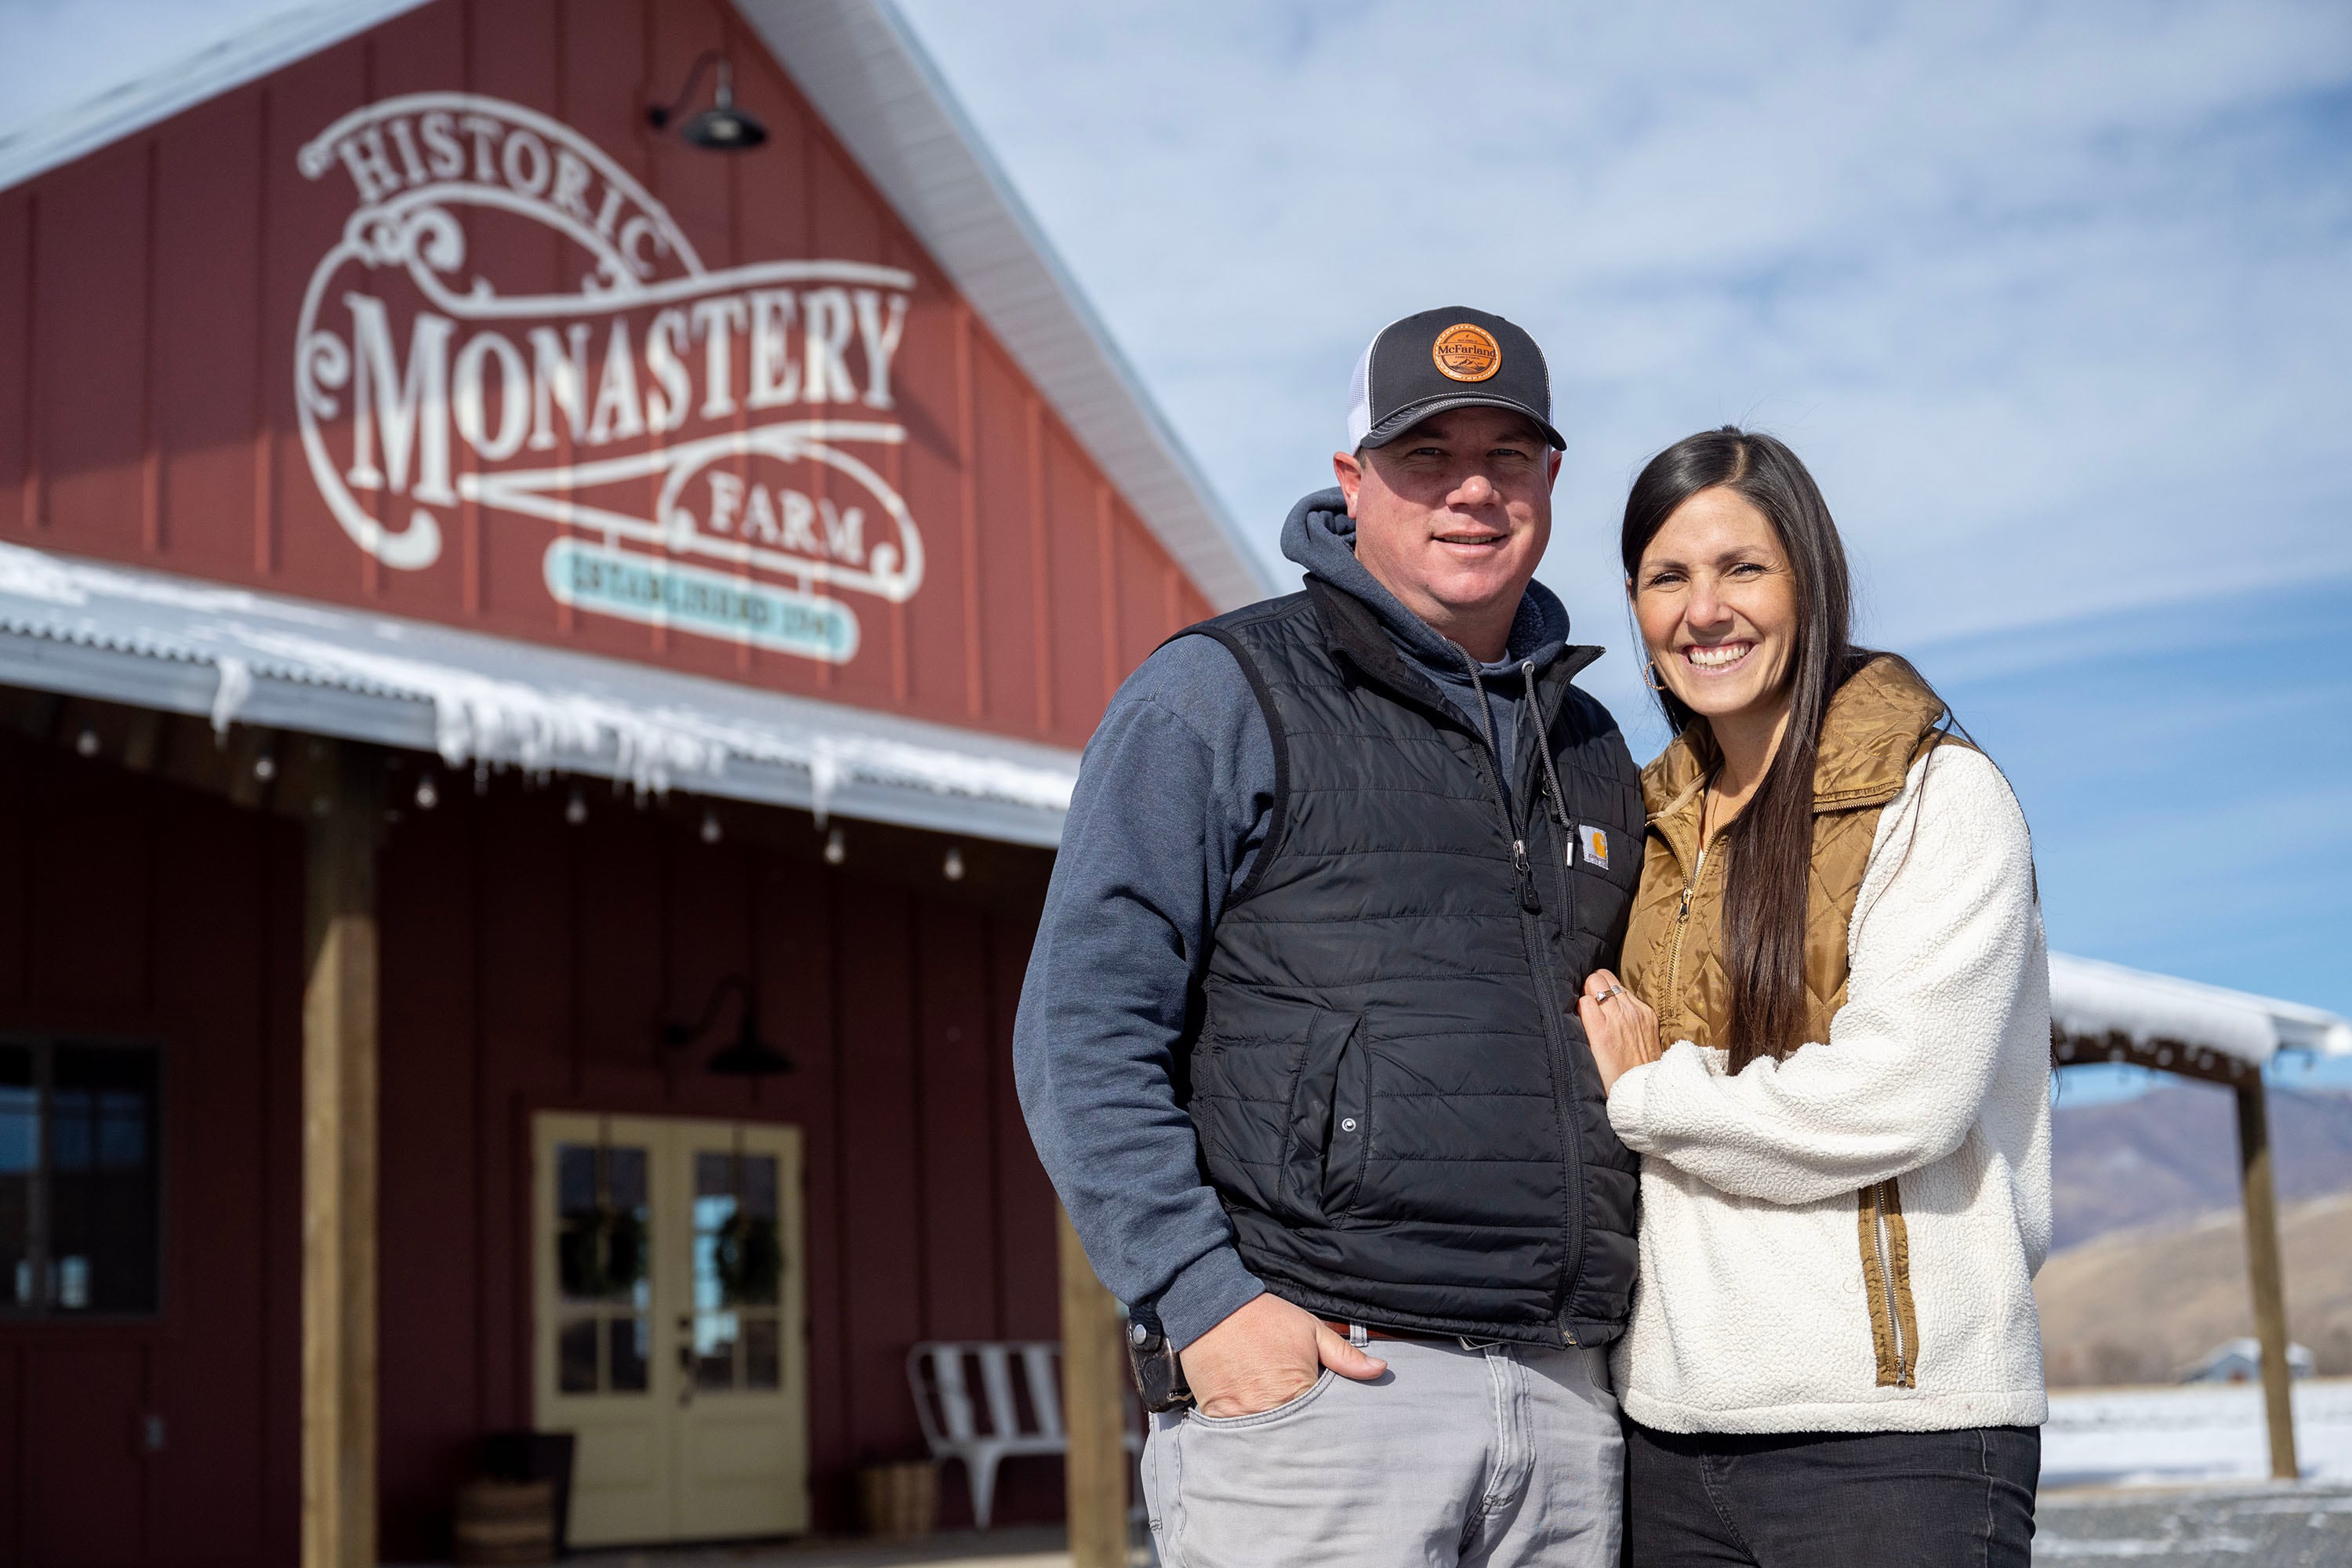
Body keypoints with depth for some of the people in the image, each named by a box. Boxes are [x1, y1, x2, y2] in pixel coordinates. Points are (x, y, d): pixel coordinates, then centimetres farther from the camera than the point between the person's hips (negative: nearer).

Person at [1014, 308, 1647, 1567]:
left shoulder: (1589, 752, 18)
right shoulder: (1218, 697, 0)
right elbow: (1082, 1030, -6)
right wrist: (1203, 1300, -15)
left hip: (1564, 1408, 6)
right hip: (1307, 1378, -5)